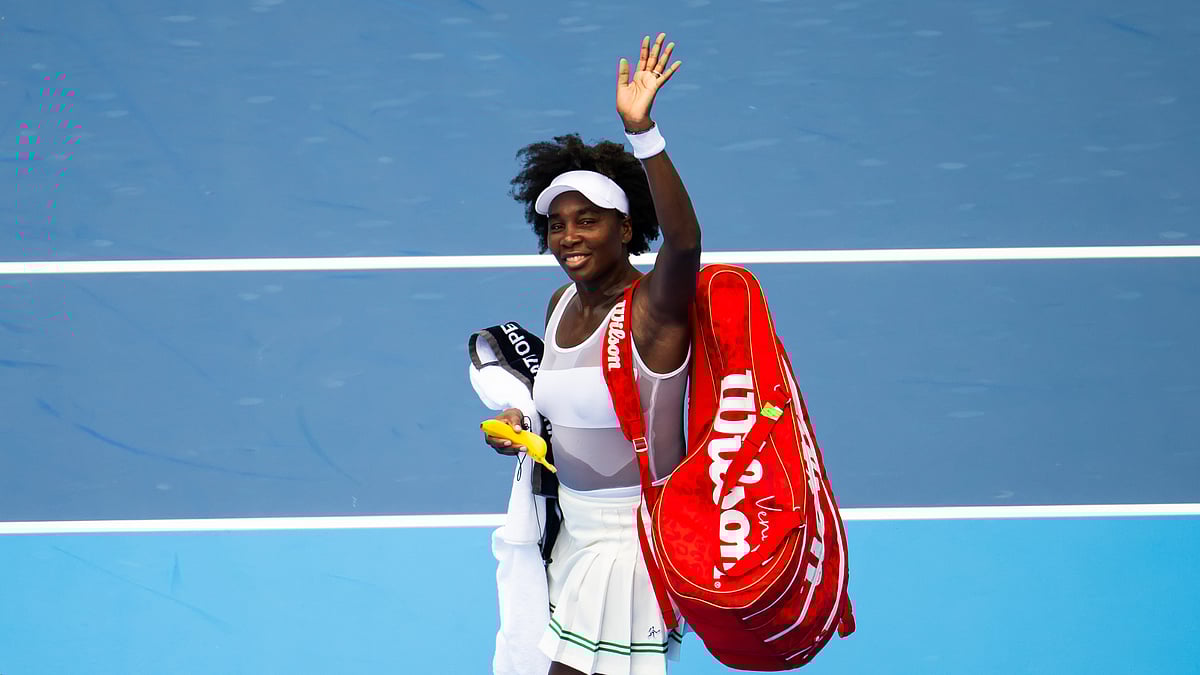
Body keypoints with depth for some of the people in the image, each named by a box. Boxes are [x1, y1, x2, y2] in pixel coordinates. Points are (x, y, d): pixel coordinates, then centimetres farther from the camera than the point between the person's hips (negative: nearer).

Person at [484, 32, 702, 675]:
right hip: (574, 526, 8)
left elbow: (683, 241, -40)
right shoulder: (561, 305, 6)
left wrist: (641, 130, -50)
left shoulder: (654, 309, -18)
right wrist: (520, 418, 2)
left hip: (634, 532, -8)